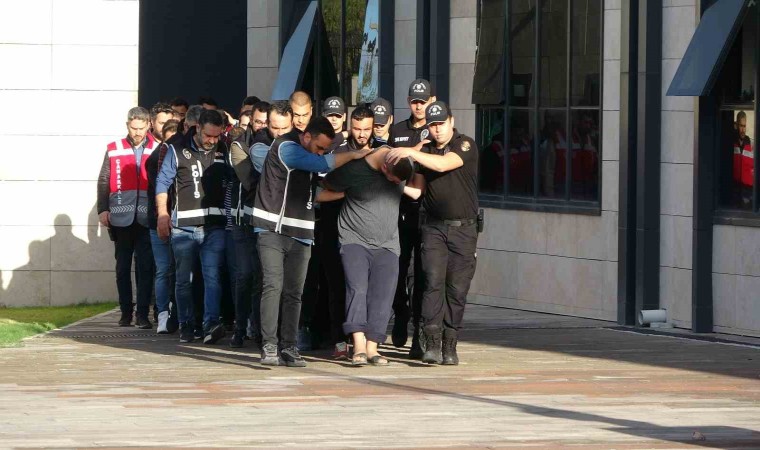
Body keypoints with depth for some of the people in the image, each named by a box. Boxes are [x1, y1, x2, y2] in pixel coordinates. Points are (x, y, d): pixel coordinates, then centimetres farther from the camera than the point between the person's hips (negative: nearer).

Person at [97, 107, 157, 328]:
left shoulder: (158, 151, 2)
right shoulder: (114, 150, 5)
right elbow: (103, 181, 6)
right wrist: (102, 209, -2)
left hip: (147, 218, -1)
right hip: (121, 217, 1)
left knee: (145, 267, -4)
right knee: (123, 267, 8)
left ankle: (143, 314, -3)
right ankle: (126, 312, 15)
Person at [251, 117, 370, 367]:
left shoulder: (307, 155, 15)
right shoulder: (286, 148, -10)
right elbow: (323, 164, -14)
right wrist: (354, 155, -1)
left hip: (300, 235, 7)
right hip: (273, 231, -7)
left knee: (293, 293, 3)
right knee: (273, 286, -14)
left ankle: (289, 347, 3)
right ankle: (269, 346, -16)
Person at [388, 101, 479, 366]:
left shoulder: (465, 145, -3)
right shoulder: (425, 151, 14)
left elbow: (443, 164, -21)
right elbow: (418, 189, 13)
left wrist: (411, 154, -26)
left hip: (463, 228, -3)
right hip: (434, 227, 3)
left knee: (457, 289, -2)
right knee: (433, 283, -13)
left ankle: (449, 346, 5)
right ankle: (432, 344, -18)